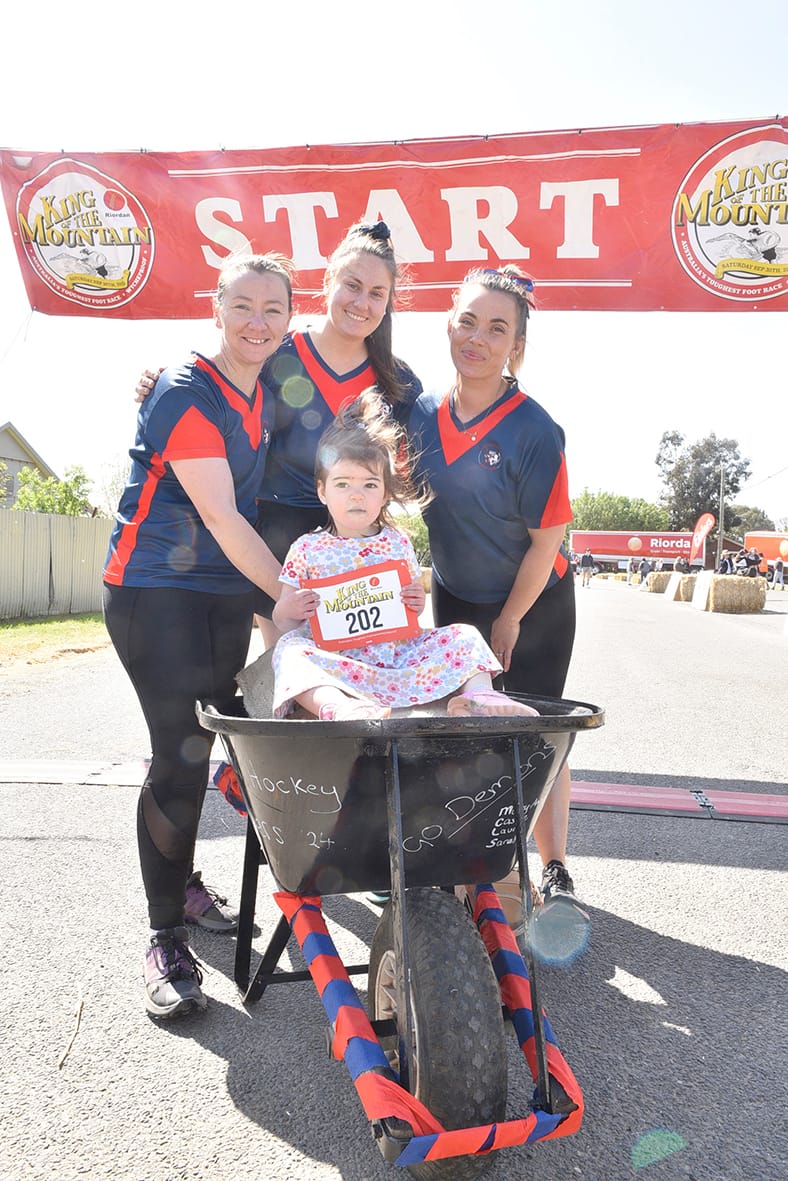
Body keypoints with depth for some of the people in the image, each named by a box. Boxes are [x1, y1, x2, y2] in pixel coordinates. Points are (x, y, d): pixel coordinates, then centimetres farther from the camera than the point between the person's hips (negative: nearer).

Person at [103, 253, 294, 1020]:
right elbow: (222, 518, -19)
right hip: (155, 590, -7)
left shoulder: (265, 395, 10)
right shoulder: (185, 395, -14)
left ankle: (185, 883, 34)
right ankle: (166, 940, 4)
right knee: (179, 754, -10)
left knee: (201, 746, 14)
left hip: (229, 592, 7)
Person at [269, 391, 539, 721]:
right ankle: (335, 705, -59)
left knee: (463, 636, -8)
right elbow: (282, 622, 9)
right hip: (333, 664, -3)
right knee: (290, 649, -33)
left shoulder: (398, 544, 12)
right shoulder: (307, 549, 6)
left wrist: (416, 603, -4)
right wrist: (288, 610, -16)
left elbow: (410, 610, 21)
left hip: (397, 654, 3)